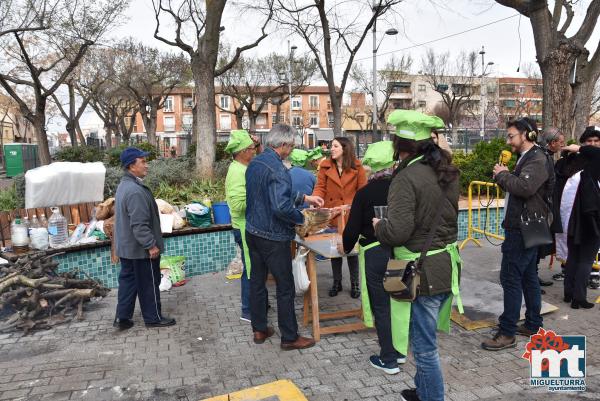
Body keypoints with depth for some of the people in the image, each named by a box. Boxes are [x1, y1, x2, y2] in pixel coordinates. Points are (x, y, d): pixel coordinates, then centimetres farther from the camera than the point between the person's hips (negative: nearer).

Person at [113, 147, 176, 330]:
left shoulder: (124, 185, 9)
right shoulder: (135, 191, -25)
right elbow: (139, 224, -28)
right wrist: (151, 245, -21)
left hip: (126, 247, 10)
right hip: (140, 248, -10)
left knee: (127, 280, 16)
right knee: (149, 284, 4)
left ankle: (122, 317, 24)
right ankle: (153, 318, 18)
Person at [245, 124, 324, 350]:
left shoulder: (254, 163, 7)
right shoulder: (277, 169, -22)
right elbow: (281, 207, -31)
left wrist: (305, 198, 16)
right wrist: (301, 218, -13)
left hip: (252, 232, 9)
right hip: (273, 237, -9)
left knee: (257, 281, 17)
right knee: (285, 287, 4)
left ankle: (259, 329, 31)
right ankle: (289, 338, 16)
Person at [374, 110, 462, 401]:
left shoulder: (407, 177, -20)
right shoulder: (448, 171, 7)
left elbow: (397, 232, -24)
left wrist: (378, 225, -6)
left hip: (422, 272, -9)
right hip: (447, 264, 9)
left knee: (424, 345, 7)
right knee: (425, 338, 25)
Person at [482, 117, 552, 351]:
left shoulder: (537, 159, -14)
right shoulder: (527, 158, 18)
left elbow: (524, 187, -29)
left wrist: (502, 174, -15)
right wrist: (503, 175, 1)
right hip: (523, 227, 10)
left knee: (511, 278, -8)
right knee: (528, 277, 15)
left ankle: (507, 334, -1)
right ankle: (533, 325, 26)